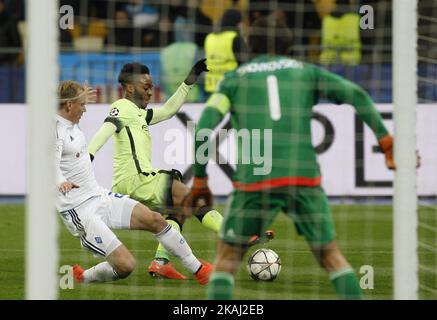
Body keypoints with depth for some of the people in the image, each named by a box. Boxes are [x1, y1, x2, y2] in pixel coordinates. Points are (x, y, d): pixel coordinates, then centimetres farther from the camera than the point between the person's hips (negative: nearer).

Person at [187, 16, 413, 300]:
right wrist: (386, 140, 4)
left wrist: (200, 180, 9)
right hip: (304, 178, 1)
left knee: (227, 257, 13)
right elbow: (355, 94, 4)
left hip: (254, 181, -1)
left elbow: (203, 129, 2)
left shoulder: (234, 79, 15)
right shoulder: (306, 72, 18)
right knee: (330, 254, 15)